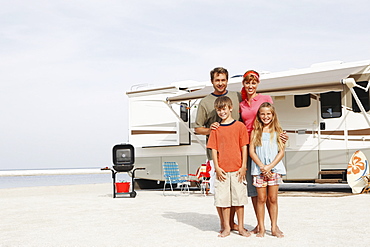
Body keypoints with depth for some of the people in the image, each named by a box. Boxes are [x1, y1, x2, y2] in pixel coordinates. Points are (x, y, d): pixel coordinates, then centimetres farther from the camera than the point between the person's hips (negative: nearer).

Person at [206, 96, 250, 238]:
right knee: (223, 199, 5)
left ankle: (241, 227, 15)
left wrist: (243, 167, -3)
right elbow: (214, 149, 5)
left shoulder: (240, 126, 2)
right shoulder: (216, 129, 7)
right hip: (222, 170, 1)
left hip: (237, 169, -1)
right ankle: (226, 227, 15)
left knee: (239, 198, 4)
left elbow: (244, 147, 2)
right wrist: (217, 167, -3)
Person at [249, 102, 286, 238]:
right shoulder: (255, 131, 5)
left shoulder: (277, 131, 5)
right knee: (261, 199, 2)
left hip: (274, 168, 0)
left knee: (273, 199, 4)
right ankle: (261, 228, 8)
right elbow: (251, 151, 0)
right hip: (259, 169, 0)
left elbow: (281, 152, 1)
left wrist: (270, 166, -10)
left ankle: (274, 227, 12)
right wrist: (262, 166, -11)